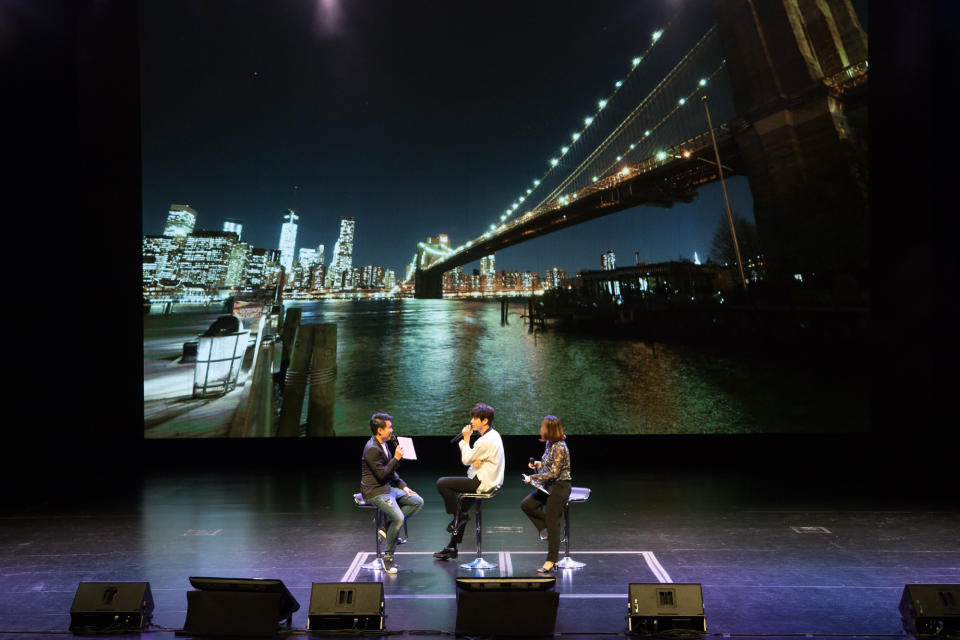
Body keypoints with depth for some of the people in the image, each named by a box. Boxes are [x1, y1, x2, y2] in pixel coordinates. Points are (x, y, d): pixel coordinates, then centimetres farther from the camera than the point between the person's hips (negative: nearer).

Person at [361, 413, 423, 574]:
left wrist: (403, 486, 12)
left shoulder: (382, 445, 12)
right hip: (374, 492, -10)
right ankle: (388, 557, -10)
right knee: (398, 518, -26)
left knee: (418, 502, 3)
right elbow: (382, 474, -23)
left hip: (387, 488, 10)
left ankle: (389, 528, 2)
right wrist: (396, 458, -17)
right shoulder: (372, 449, -19)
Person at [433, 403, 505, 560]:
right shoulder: (493, 435, 11)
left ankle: (459, 516, 7)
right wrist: (476, 460, -8)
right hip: (491, 480, 11)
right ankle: (452, 547, 27)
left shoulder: (486, 441, -21)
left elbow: (466, 460, -14)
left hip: (483, 482, -11)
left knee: (442, 483, -12)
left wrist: (466, 439, -5)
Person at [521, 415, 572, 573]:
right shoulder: (549, 444, 7)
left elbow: (554, 473, -23)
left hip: (559, 487, -9)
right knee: (526, 505, 4)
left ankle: (552, 560, 2)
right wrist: (539, 464, 4)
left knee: (552, 523, -6)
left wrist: (532, 478, -19)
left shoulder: (560, 448, -21)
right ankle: (546, 530, 16)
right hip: (549, 486, 10)